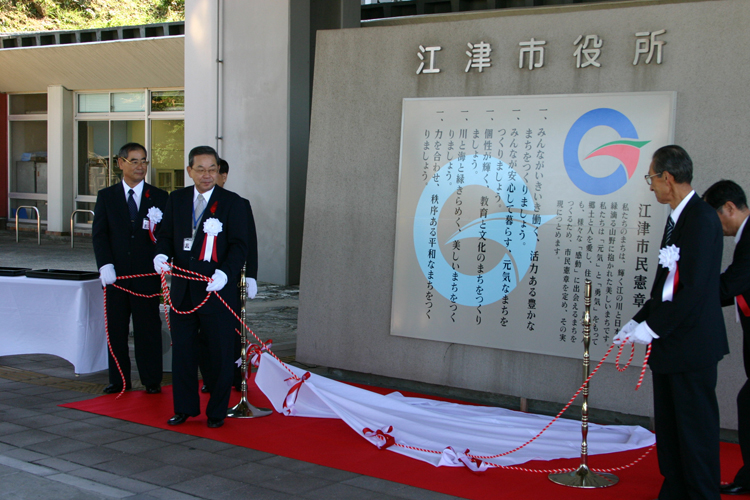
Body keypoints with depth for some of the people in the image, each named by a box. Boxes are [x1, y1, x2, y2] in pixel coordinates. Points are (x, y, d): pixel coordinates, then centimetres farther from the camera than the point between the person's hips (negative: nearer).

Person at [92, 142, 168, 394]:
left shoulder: (159, 197, 6)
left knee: (148, 328, 2)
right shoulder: (106, 196, 8)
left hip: (147, 274, -1)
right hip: (116, 274, 1)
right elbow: (99, 234, 2)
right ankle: (118, 380, 17)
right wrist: (105, 265, -11)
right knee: (116, 328, 7)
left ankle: (152, 381, 11)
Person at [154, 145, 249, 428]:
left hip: (218, 291, -4)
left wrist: (225, 272, -25)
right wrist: (161, 255, -9)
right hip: (182, 289, 4)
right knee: (182, 350, 11)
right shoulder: (176, 199, 9)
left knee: (220, 354, 4)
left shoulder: (232, 203, -4)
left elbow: (239, 245, -9)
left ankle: (217, 412, 18)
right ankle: (185, 408, 26)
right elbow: (166, 234, 14)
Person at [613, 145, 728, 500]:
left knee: (696, 427, 0)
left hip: (692, 344, -10)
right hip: (669, 342, 10)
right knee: (668, 426, 16)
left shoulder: (701, 219, -17)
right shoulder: (677, 217, 12)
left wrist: (654, 327, -18)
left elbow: (695, 288, -23)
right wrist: (639, 320, 12)